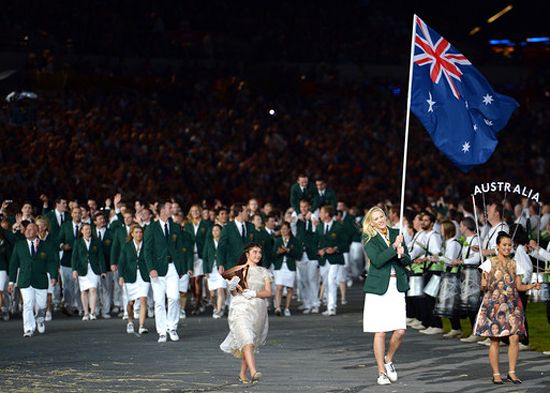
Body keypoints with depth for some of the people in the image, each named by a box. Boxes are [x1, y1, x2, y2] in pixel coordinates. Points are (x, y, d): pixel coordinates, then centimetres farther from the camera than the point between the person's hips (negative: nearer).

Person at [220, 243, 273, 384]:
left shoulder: (263, 272, 12)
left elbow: (268, 292, 3)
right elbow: (234, 293, 4)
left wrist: (253, 294, -14)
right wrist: (232, 288, -18)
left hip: (259, 309, 4)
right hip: (241, 308, -4)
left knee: (252, 343, 8)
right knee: (247, 340, -20)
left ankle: (243, 374, 23)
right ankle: (253, 373, -33)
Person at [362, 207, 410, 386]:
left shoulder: (396, 233, 11)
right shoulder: (369, 239, 0)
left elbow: (407, 261, 11)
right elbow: (377, 260, -15)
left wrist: (402, 255, -11)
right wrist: (394, 247, -18)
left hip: (397, 287, 3)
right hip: (378, 288, -3)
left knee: (400, 331, -5)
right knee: (380, 332, -3)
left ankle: (388, 359, 22)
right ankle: (381, 372, 7)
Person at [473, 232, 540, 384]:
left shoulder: (514, 264, 10)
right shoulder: (490, 263, 0)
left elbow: (519, 286, 12)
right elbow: (483, 286, 0)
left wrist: (532, 286, -6)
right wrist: (484, 285, -23)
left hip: (512, 305, 3)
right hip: (494, 305, -3)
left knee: (515, 337, -8)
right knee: (495, 340, -2)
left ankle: (512, 372, 2)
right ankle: (496, 374, 5)